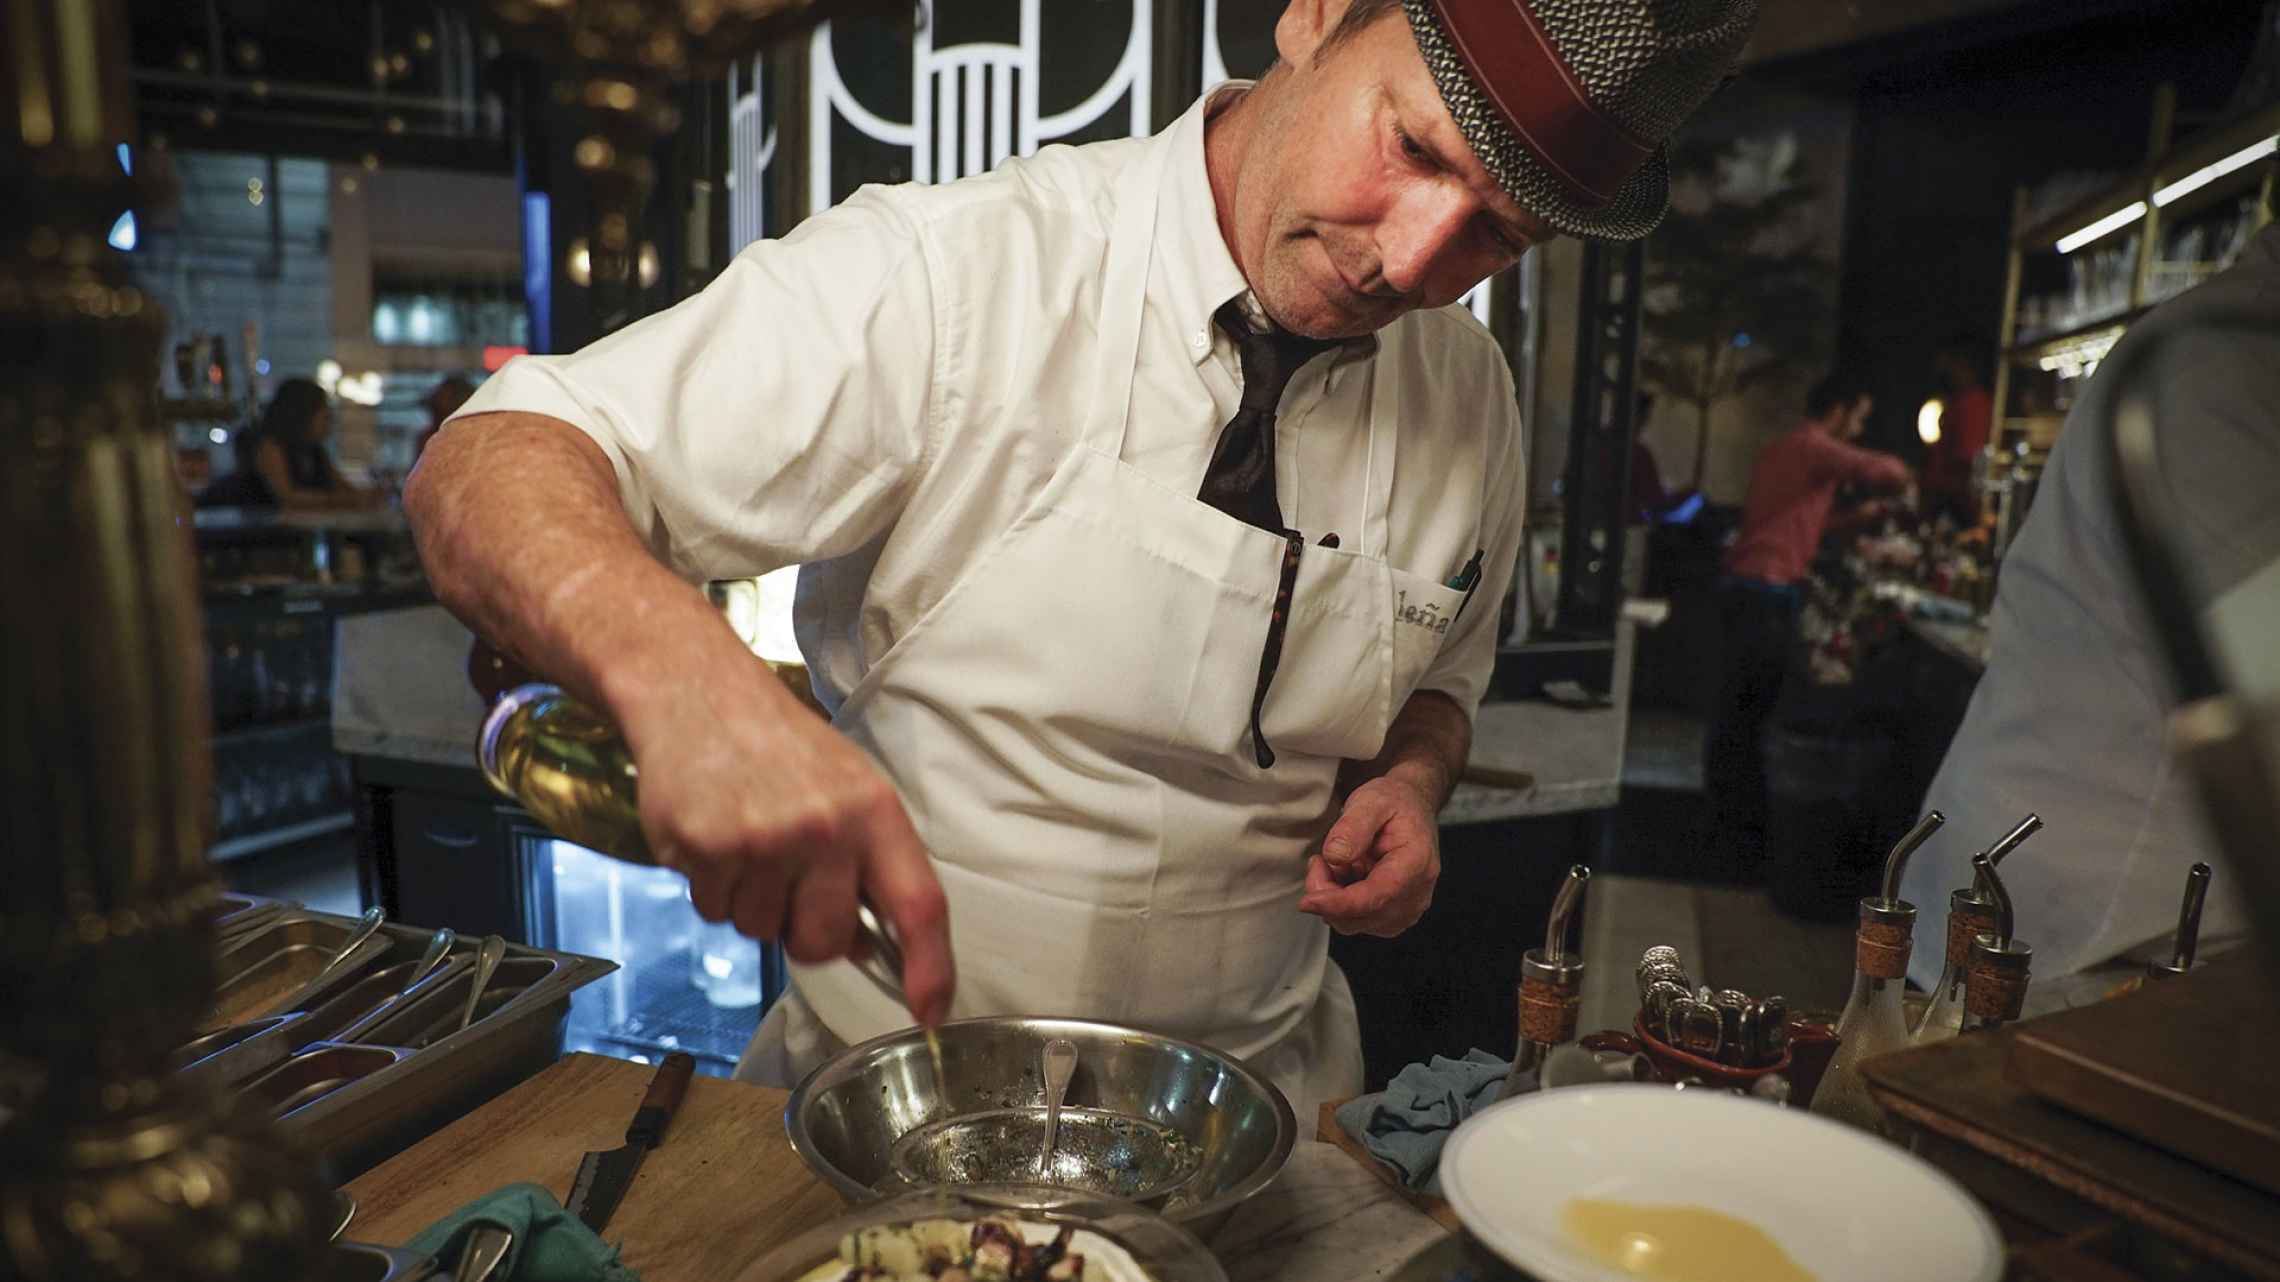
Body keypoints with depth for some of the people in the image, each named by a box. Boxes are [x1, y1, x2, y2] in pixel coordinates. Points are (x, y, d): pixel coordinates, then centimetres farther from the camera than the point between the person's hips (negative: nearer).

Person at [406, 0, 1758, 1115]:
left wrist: (1409, 775, -9)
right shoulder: (948, 277, -20)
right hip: (889, 1089, -3)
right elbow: (491, 467, -22)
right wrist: (692, 678, -42)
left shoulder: (1473, 398, -3)